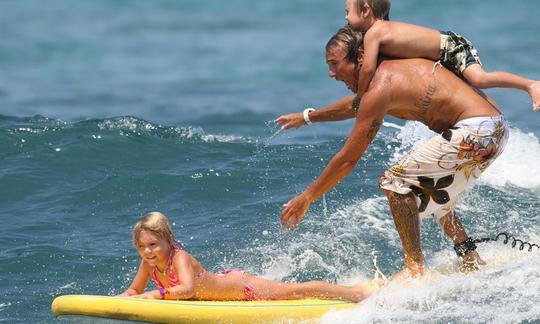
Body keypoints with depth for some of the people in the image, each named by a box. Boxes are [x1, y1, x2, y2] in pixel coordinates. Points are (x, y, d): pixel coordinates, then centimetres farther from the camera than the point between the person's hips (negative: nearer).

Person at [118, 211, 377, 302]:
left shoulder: (180, 258, -32)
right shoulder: (149, 263, -9)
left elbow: (188, 289, -48)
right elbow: (134, 291, 3)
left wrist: (156, 294, -50)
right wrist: (121, 299, -16)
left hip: (242, 287, -8)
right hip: (226, 282, 8)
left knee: (298, 291, 0)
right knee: (294, 291, 20)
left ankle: (358, 292, 14)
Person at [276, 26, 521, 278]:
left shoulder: (380, 89, -13)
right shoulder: (389, 70, 15)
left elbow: (347, 160, -10)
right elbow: (356, 105, 39)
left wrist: (306, 198, -1)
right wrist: (308, 117, 49)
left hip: (475, 133, -10)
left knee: (395, 181, -7)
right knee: (428, 189, 27)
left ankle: (414, 268, -9)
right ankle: (470, 259, 28)